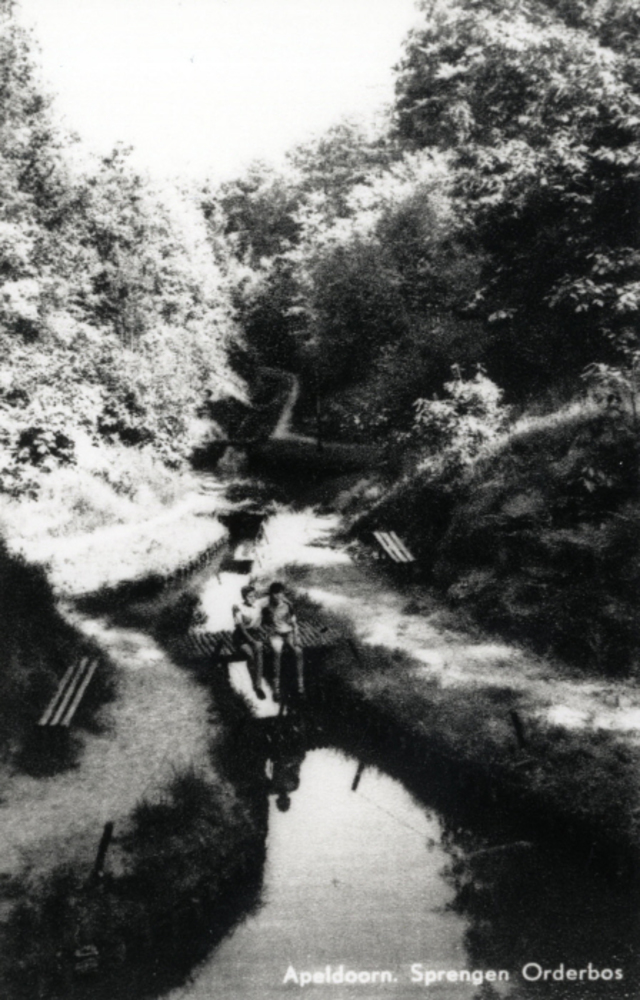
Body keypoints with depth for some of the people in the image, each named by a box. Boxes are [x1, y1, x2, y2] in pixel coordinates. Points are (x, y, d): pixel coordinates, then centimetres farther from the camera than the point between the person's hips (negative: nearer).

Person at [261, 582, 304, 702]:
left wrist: (295, 636, -9)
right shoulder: (267, 608, -4)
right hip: (276, 635, -2)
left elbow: (294, 623, 5)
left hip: (289, 632, 2)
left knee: (298, 651, -30)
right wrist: (271, 630, -9)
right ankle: (276, 686, -35)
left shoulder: (287, 606, -1)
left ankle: (300, 682, -24)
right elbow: (264, 623, 10)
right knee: (277, 652, -35)